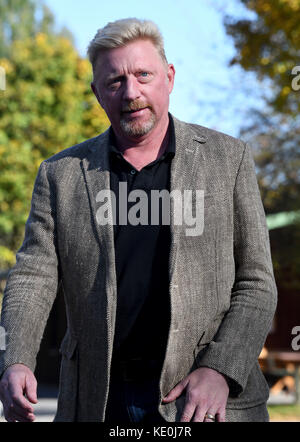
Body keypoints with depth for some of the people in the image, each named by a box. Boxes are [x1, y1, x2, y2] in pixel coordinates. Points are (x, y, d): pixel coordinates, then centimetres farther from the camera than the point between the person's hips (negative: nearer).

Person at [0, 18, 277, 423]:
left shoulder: (228, 159, 4)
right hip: (97, 403, 2)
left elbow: (256, 285, 2)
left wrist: (219, 370, -12)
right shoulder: (61, 174, 7)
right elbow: (33, 278, 0)